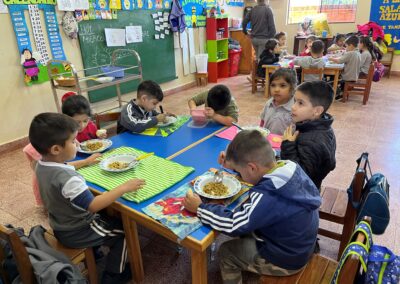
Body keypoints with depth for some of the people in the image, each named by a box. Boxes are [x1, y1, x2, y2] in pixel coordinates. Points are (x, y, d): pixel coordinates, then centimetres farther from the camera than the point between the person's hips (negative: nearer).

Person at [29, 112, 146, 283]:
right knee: (123, 232, 6)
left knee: (105, 217, 28)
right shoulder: (67, 179, -38)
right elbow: (93, 205, -36)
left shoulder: (42, 165, -8)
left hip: (61, 227, 9)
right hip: (77, 233, -9)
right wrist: (123, 188, -32)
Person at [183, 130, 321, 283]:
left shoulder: (268, 198, -39)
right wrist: (235, 164, 1)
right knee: (246, 230, 24)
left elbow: (233, 225, -30)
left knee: (225, 252, 10)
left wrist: (199, 208, -20)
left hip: (285, 260, -7)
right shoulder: (290, 167, -16)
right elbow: (259, 170, 6)